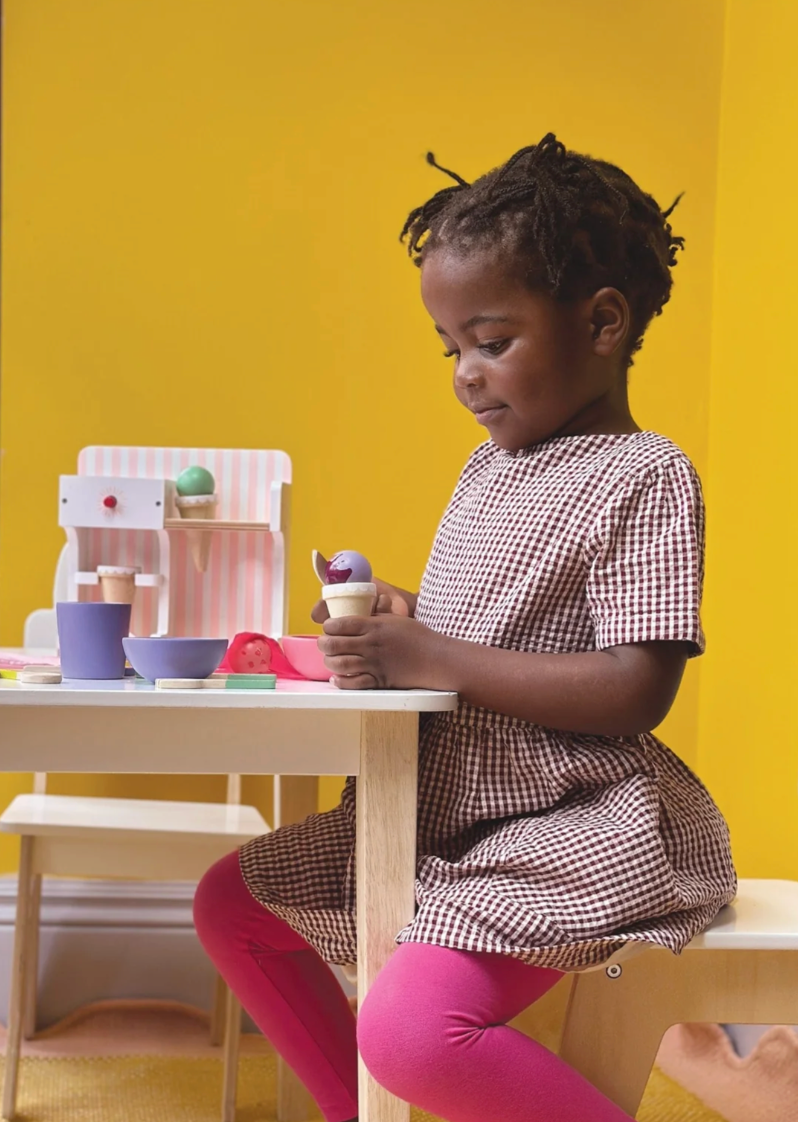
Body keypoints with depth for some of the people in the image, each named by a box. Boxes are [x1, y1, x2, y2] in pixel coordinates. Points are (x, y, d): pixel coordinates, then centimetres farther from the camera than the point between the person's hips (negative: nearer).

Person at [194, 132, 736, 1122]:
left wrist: (431, 658, -24)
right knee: (230, 902, 15)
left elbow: (636, 690, -23)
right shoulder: (490, 465, 12)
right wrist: (393, 626, -2)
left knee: (411, 1025, -30)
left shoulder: (644, 477, -14)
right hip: (445, 809, 10)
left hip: (574, 827, -10)